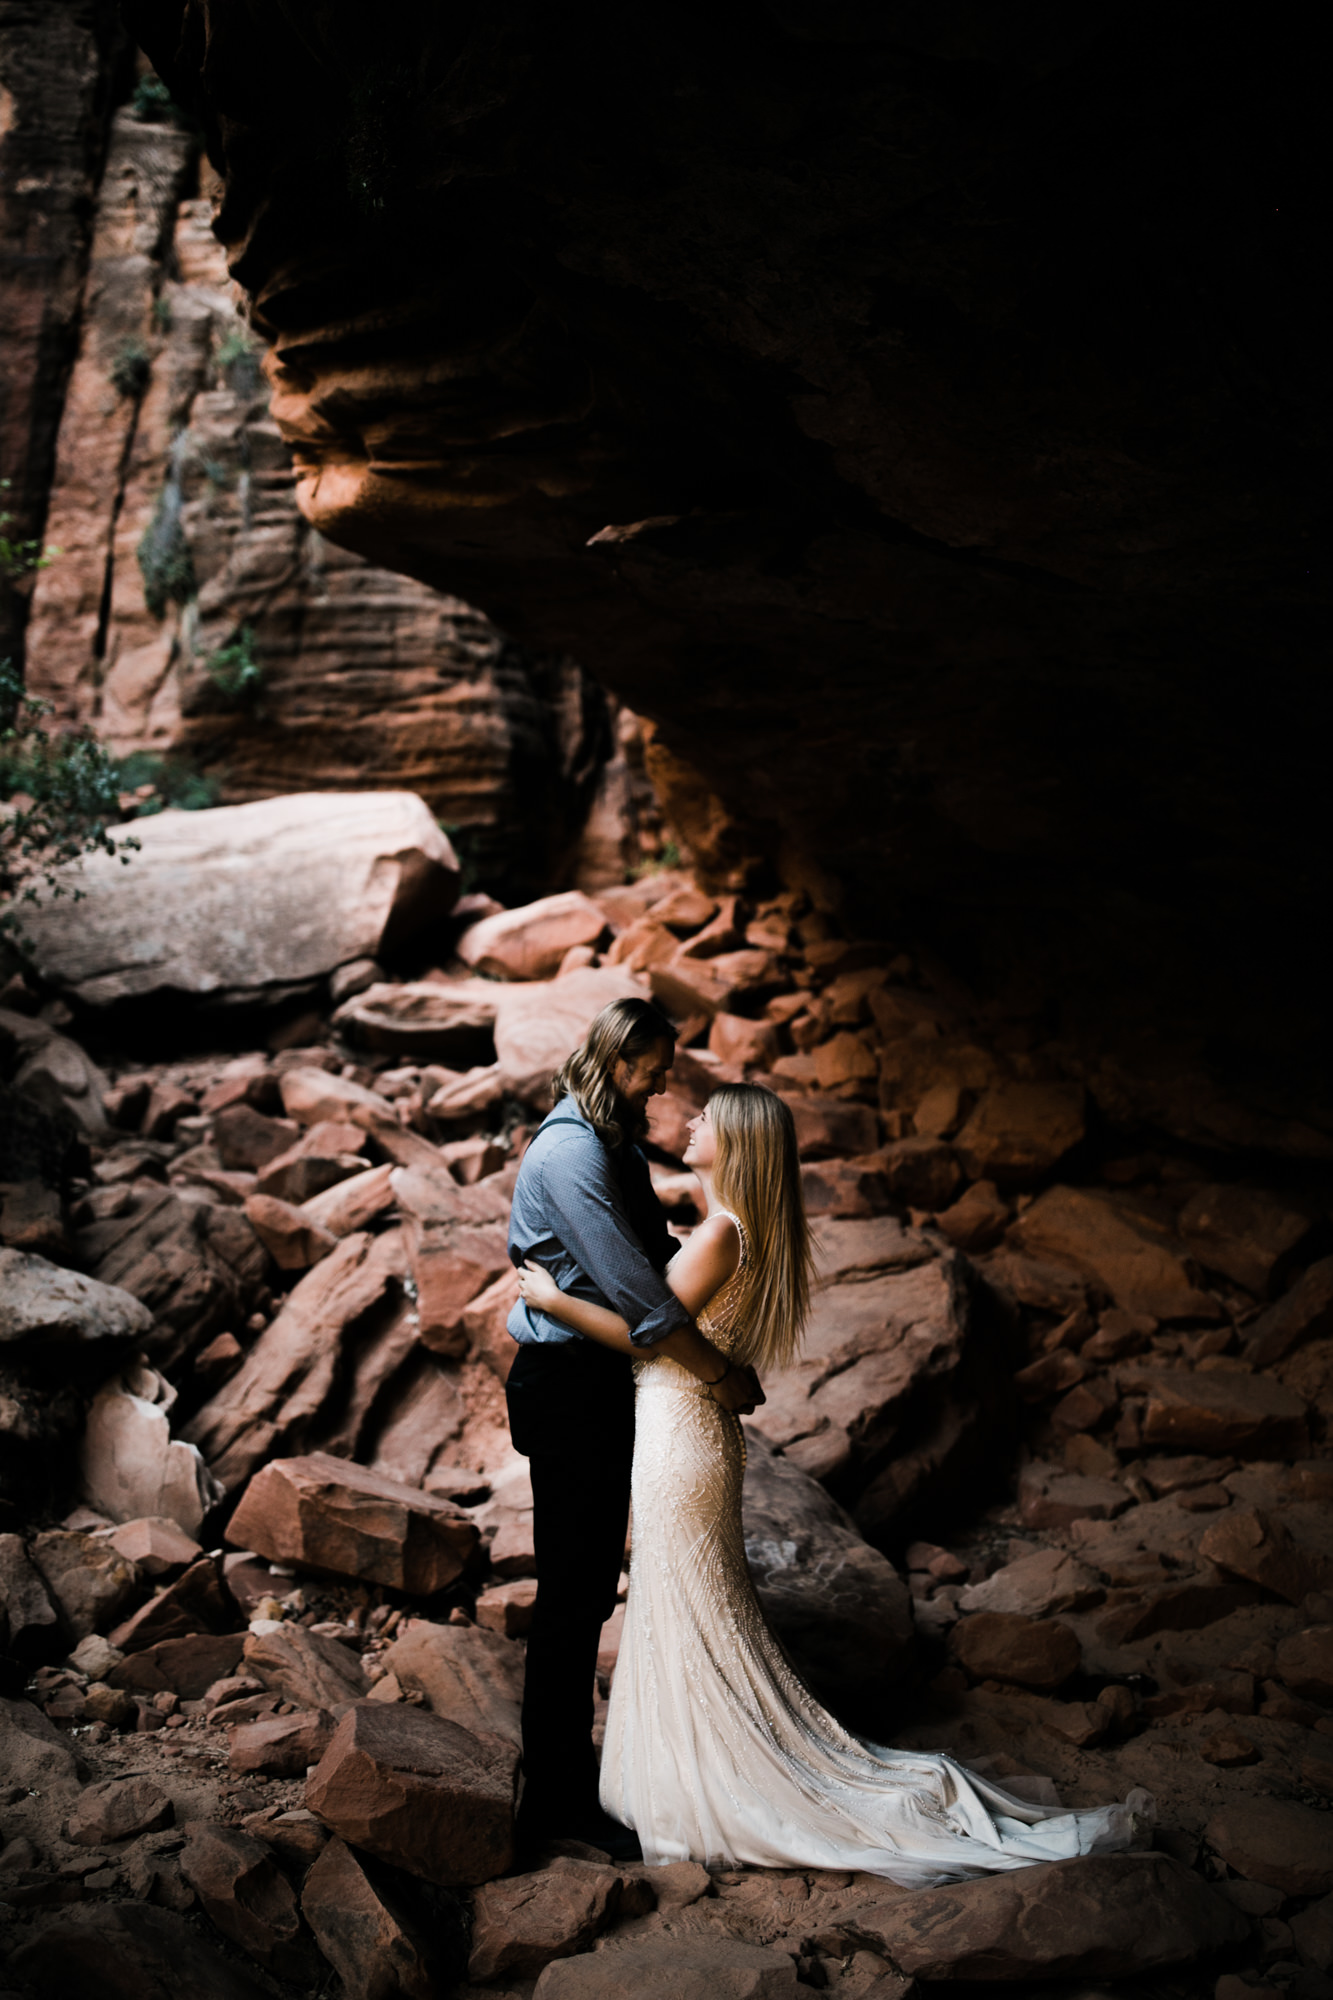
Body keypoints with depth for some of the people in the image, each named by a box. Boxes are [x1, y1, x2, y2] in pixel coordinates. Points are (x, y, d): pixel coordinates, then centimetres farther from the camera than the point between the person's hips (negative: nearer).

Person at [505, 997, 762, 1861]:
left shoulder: (619, 1142, 11)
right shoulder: (571, 1151, -21)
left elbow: (655, 1252, 19)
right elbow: (634, 1290, -24)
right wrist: (720, 1372, -17)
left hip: (606, 1378, 10)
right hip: (566, 1383, -10)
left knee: (594, 1580, 16)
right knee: (573, 1590, -3)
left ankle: (571, 1765, 29)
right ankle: (556, 1797, 8)